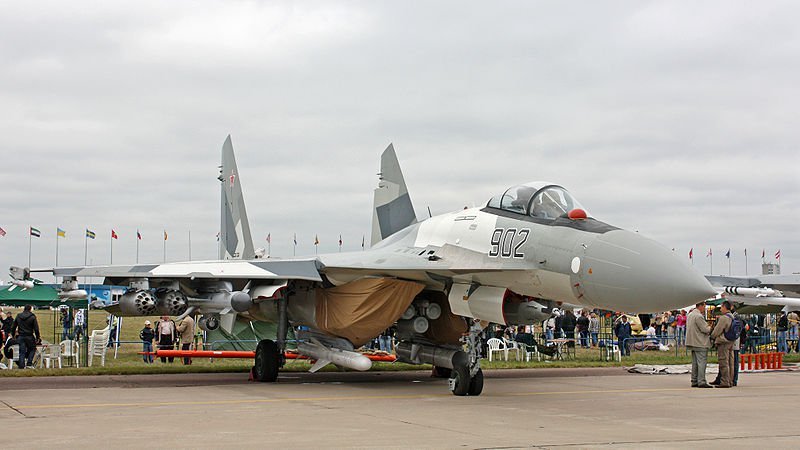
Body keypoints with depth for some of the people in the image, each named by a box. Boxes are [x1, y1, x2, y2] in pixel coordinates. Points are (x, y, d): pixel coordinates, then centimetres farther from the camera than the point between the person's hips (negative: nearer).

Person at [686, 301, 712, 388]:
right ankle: (701, 382, -10)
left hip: (692, 342, 10)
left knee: (695, 363, 13)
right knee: (701, 362, -8)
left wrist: (706, 326, 16)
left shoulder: (690, 315, 14)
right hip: (700, 343, -10)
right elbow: (705, 329, -19)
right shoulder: (699, 316, -17)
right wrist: (709, 327, 4)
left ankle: (694, 381, 15)